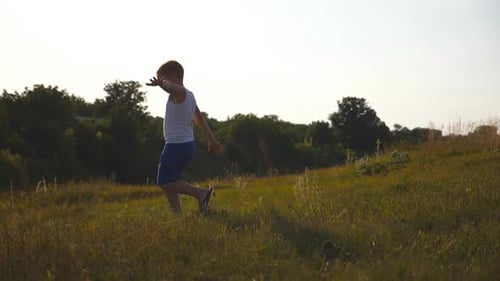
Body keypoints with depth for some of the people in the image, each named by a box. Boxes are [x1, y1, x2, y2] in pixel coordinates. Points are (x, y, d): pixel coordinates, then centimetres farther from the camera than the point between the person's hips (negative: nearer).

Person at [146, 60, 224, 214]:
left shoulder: (180, 92, -13)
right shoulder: (189, 95, 16)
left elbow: (169, 86, -39)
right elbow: (201, 121, 22)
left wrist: (161, 83, -62)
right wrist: (212, 141, 26)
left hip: (176, 145, -10)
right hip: (187, 144, 10)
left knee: (164, 182, -2)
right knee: (168, 182, 15)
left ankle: (201, 192, -9)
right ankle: (178, 214, 10)